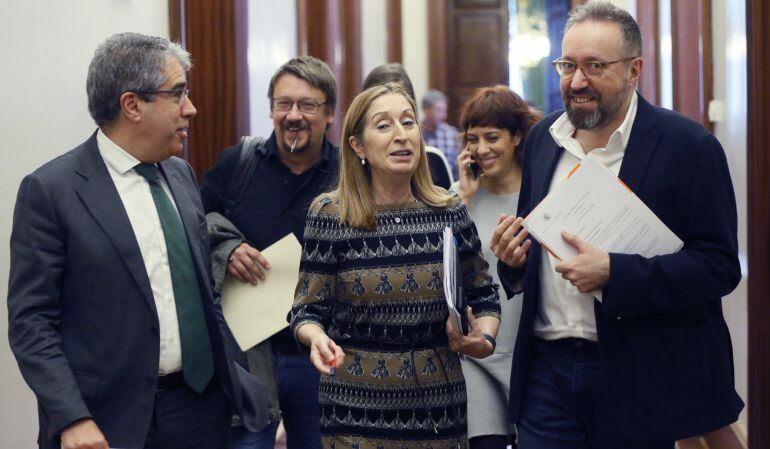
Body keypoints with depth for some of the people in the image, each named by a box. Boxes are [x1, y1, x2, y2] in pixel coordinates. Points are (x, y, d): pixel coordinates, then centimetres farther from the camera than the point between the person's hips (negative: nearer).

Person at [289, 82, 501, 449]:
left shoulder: (450, 212, 1)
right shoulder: (330, 215, -6)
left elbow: (483, 297, 11)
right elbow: (308, 309, -3)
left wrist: (483, 340, -8)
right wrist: (316, 337, -24)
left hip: (438, 404, 3)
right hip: (357, 405, -3)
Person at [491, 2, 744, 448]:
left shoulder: (688, 145, -9)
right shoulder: (544, 138, 9)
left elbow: (720, 265, -13)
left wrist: (614, 272, -23)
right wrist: (514, 257, -3)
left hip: (640, 378, -4)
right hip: (549, 368, 4)